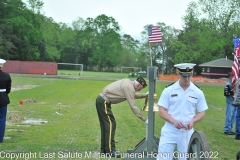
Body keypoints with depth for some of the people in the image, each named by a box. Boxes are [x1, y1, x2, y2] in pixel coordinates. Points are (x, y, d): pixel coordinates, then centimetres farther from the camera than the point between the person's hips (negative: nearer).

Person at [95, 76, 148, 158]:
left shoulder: (128, 82, 11)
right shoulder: (129, 87, -17)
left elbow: (133, 95, 31)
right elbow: (133, 106, -19)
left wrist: (144, 95, 27)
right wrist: (144, 119, -16)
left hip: (101, 100, 10)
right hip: (104, 102, -10)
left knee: (105, 125, 13)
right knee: (111, 124, -8)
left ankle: (104, 150, 19)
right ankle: (110, 151, -7)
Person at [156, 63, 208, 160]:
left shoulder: (198, 92, 1)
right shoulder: (168, 90, -3)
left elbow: (202, 112, 7)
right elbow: (161, 111, -4)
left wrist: (192, 121, -14)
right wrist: (174, 122, -20)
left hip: (187, 132, 1)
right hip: (169, 131, -1)